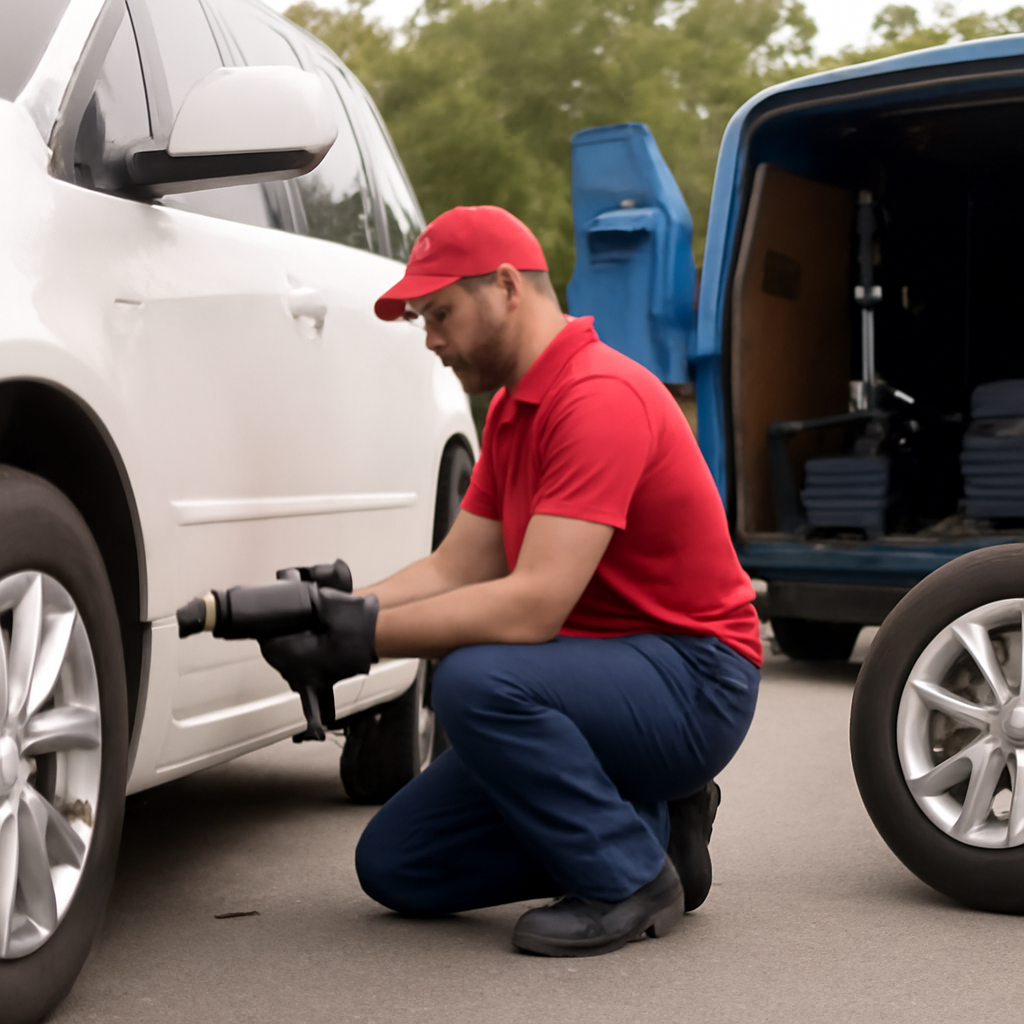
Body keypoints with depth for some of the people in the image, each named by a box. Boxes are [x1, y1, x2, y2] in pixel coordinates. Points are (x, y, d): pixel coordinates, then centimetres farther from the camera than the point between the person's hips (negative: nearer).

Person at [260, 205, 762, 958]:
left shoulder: (600, 399, -22)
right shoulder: (512, 411, 12)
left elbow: (533, 605, -30)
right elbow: (456, 570, 6)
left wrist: (367, 638, -26)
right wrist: (340, 608, -11)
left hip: (693, 682, -9)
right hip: (603, 674, 9)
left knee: (478, 681, -36)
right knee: (396, 866, 3)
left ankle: (630, 879, -14)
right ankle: (651, 825, 12)